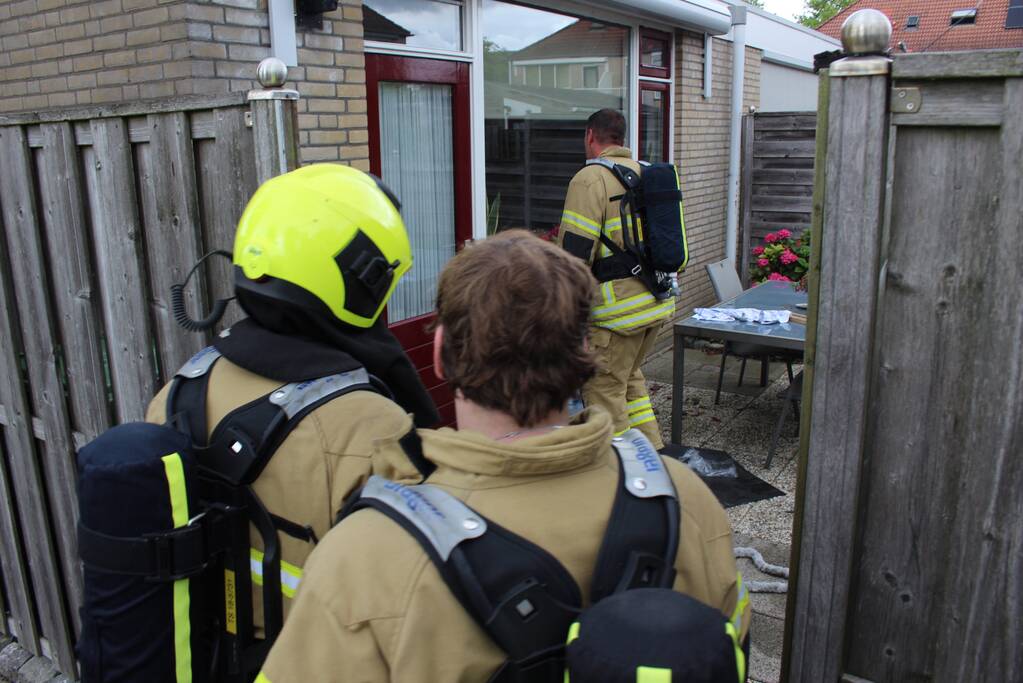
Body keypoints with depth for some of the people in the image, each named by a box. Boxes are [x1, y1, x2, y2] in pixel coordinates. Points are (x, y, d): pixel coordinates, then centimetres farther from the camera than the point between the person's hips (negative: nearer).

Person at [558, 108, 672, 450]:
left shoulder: (590, 179, -13)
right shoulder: (647, 174, 13)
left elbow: (574, 253, -18)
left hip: (618, 309, -8)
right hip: (658, 302, 9)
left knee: (603, 390, 3)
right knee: (629, 376, 23)